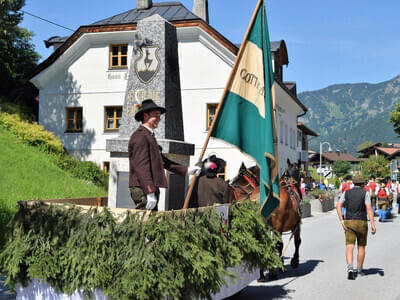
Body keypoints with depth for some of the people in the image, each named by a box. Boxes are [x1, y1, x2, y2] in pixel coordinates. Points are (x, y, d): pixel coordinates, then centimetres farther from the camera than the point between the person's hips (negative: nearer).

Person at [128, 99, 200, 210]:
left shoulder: (149, 136, 23)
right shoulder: (140, 136, -11)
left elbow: (162, 161, 27)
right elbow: (141, 167, -20)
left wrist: (186, 170, 22)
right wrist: (150, 193, -26)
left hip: (150, 190, 10)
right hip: (143, 190, -10)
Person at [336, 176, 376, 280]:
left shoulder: (346, 193, 8)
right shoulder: (365, 193, -1)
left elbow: (338, 206, -4)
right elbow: (369, 209, -11)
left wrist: (341, 221, -6)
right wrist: (373, 224, -14)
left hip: (348, 222, 1)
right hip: (361, 222, -1)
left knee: (349, 247, -3)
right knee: (361, 247, 14)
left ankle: (350, 268, -24)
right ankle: (359, 270, 22)